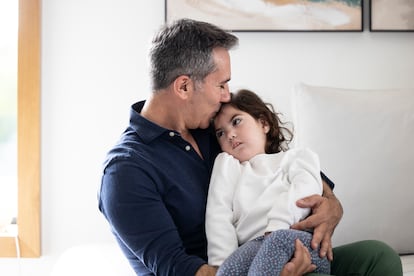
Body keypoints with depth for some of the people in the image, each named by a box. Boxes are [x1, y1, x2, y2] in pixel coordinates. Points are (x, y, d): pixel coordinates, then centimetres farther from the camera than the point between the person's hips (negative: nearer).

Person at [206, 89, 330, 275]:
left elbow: (302, 193, 2)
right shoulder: (226, 163, 31)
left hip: (302, 240, -1)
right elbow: (218, 216, 14)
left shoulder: (300, 157, 27)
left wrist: (276, 229, -19)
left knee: (283, 238, -38)